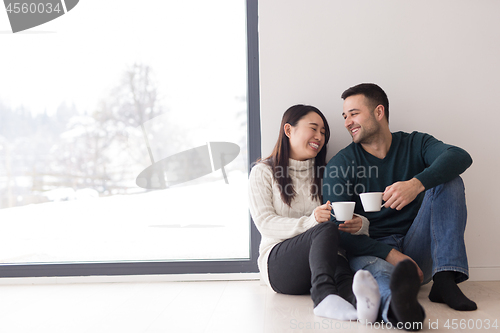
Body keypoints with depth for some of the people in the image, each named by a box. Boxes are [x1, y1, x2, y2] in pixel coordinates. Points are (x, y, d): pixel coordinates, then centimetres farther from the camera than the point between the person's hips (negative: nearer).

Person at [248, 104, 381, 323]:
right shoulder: (263, 172, 8)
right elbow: (265, 223, -6)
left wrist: (359, 225, -12)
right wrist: (309, 222, -23)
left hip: (325, 257, 4)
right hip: (278, 261, -3)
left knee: (340, 266, -35)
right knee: (327, 229, -35)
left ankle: (359, 300, -69)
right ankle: (325, 295, -62)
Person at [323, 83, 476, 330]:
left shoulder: (415, 144, 7)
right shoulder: (340, 164, 2)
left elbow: (460, 157, -15)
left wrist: (416, 183, -36)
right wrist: (390, 254, -23)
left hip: (418, 252, 3)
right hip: (371, 250, -2)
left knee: (448, 181, -13)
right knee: (375, 269, -37)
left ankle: (445, 280, -26)